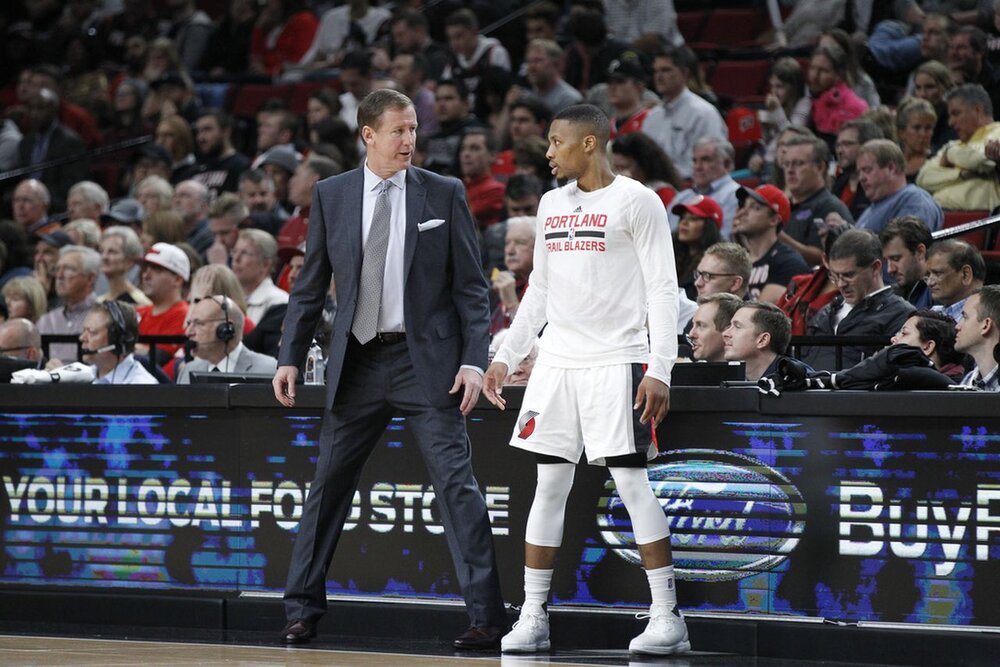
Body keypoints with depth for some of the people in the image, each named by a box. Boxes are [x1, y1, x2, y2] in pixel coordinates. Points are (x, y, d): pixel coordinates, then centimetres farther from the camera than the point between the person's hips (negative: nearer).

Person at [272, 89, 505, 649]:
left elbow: (471, 286, 1)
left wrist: (474, 361, -8)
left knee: (458, 484, -8)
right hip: (358, 361, 2)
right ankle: (303, 611, 18)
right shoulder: (331, 196, 6)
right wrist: (291, 357, 3)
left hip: (427, 361, -2)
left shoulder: (444, 194, 2)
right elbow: (311, 286, 11)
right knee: (328, 485, 7)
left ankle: (487, 618, -6)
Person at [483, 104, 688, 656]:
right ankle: (532, 616, 8)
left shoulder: (636, 201, -6)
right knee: (549, 485, 5)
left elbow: (663, 290, -10)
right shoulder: (551, 204, 14)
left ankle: (668, 617, -3)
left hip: (616, 362, -6)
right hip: (556, 361, 6)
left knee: (632, 482, -8)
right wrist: (506, 357, 15)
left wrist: (660, 371, -17)